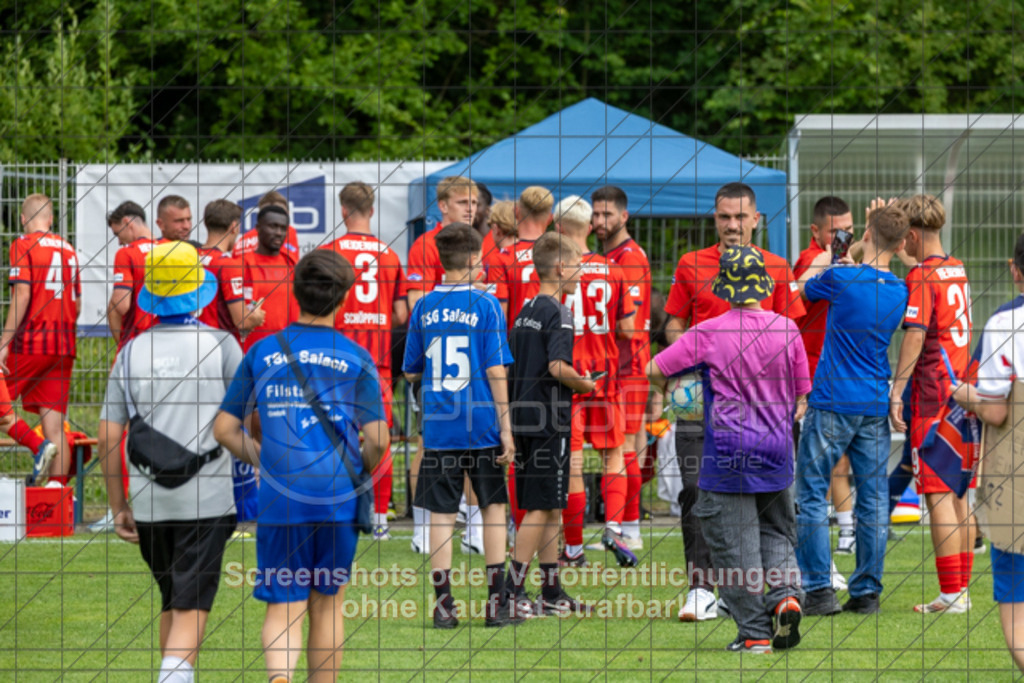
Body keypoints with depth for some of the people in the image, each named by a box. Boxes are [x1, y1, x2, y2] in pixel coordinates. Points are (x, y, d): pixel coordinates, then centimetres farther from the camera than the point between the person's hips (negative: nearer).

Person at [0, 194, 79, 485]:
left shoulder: (24, 245, -4)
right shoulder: (68, 250, 14)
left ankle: (38, 447, -18)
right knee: (55, 425, 3)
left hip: (30, 341, -6)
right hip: (64, 346, 6)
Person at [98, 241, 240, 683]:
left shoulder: (131, 353, 5)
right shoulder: (220, 345, -3)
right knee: (190, 608, -6)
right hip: (206, 497, -3)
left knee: (171, 603, 19)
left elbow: (107, 437, 3)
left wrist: (118, 506, 11)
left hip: (149, 502, 3)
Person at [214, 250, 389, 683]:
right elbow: (377, 439, -5)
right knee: (327, 603, 16)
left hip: (279, 501, 0)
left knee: (283, 609, 1)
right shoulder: (356, 359, 0)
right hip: (338, 500, 0)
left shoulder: (262, 353, 5)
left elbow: (224, 429, 7)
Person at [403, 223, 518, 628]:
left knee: (442, 514, 5)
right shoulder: (485, 306, -6)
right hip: (481, 426, -2)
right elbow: (496, 371, -9)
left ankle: (443, 605, 2)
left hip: (438, 427, 2)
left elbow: (411, 372, 10)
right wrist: (506, 428, -6)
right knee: (493, 507, 10)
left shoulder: (424, 308, 4)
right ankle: (496, 602, 8)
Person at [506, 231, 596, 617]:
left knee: (550, 509, 13)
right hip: (549, 422, -9)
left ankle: (552, 593, 16)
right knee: (541, 508, -4)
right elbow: (557, 367, -24)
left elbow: (508, 363, 17)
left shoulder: (526, 311, 13)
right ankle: (511, 590, -6)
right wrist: (584, 384, -6)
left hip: (525, 416, 9)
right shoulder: (557, 313, -13)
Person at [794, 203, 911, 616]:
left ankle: (819, 590, -4)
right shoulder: (899, 292, 2)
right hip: (876, 407, 5)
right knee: (873, 499, 7)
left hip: (832, 403, -5)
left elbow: (804, 291, 9)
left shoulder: (839, 279, -12)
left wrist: (824, 259, 26)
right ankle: (866, 592, 8)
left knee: (812, 496, 2)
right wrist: (848, 262, 31)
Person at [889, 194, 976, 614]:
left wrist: (896, 390, -21)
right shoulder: (958, 270, 13)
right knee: (958, 492, 11)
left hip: (933, 390, -8)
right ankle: (961, 587, 14)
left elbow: (915, 335, -21)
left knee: (938, 493, -7)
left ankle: (951, 594, -10)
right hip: (961, 388, 8)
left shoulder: (922, 276, -13)